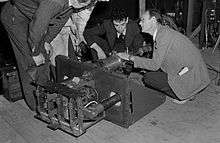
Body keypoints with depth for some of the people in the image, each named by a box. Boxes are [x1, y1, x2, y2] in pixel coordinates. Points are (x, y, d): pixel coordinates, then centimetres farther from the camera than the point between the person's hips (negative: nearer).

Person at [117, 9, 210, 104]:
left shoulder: (163, 34, -18)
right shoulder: (163, 31, 10)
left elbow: (155, 65, -18)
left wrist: (131, 57, -11)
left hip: (192, 79, -9)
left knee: (148, 78, -8)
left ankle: (184, 96, 2)